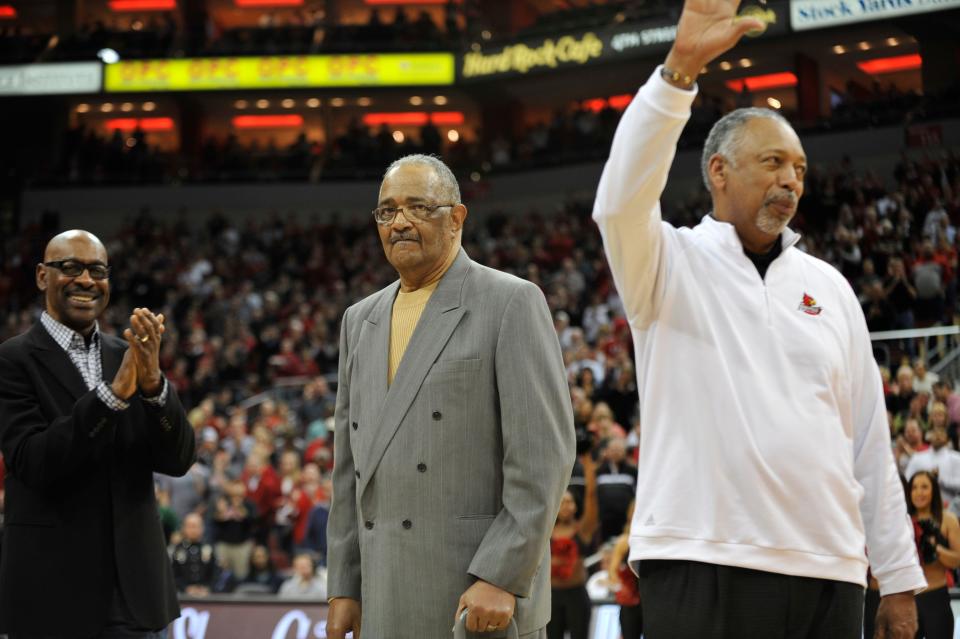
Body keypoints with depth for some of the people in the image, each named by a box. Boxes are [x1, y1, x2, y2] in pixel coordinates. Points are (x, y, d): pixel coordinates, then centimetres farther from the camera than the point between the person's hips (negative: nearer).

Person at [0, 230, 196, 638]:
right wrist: (115, 391, -25)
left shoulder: (129, 356, 9)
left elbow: (177, 460, 1)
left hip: (132, 587, 4)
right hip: (51, 590, -4)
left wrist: (152, 382, -17)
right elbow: (33, 463, -17)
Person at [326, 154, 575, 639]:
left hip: (485, 592, -6)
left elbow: (543, 453, -11)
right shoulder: (361, 321, 16)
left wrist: (502, 579, -18)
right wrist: (343, 588, 12)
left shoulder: (511, 303, -4)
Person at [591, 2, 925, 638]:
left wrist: (900, 577, 11)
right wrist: (680, 68, -26)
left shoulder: (829, 287, 16)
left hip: (829, 573, 4)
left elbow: (870, 441, 15)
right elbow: (623, 202, -18)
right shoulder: (672, 264, 5)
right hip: (702, 562, -4)